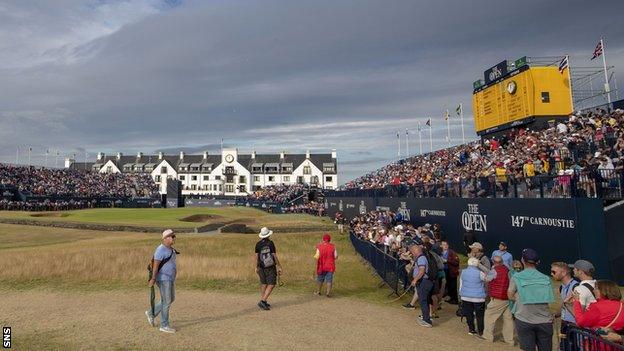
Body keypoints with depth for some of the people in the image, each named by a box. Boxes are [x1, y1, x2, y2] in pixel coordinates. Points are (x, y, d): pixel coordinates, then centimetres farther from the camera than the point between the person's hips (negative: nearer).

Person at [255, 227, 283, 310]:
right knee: (271, 284, -2)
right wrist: (279, 266, -3)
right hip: (270, 267, -5)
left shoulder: (258, 244, -1)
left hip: (261, 267, 5)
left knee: (263, 284, 15)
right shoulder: (270, 243, -12)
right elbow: (274, 256, -10)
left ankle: (263, 301, 20)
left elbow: (256, 256, -2)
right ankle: (263, 301, -13)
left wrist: (256, 267, 6)